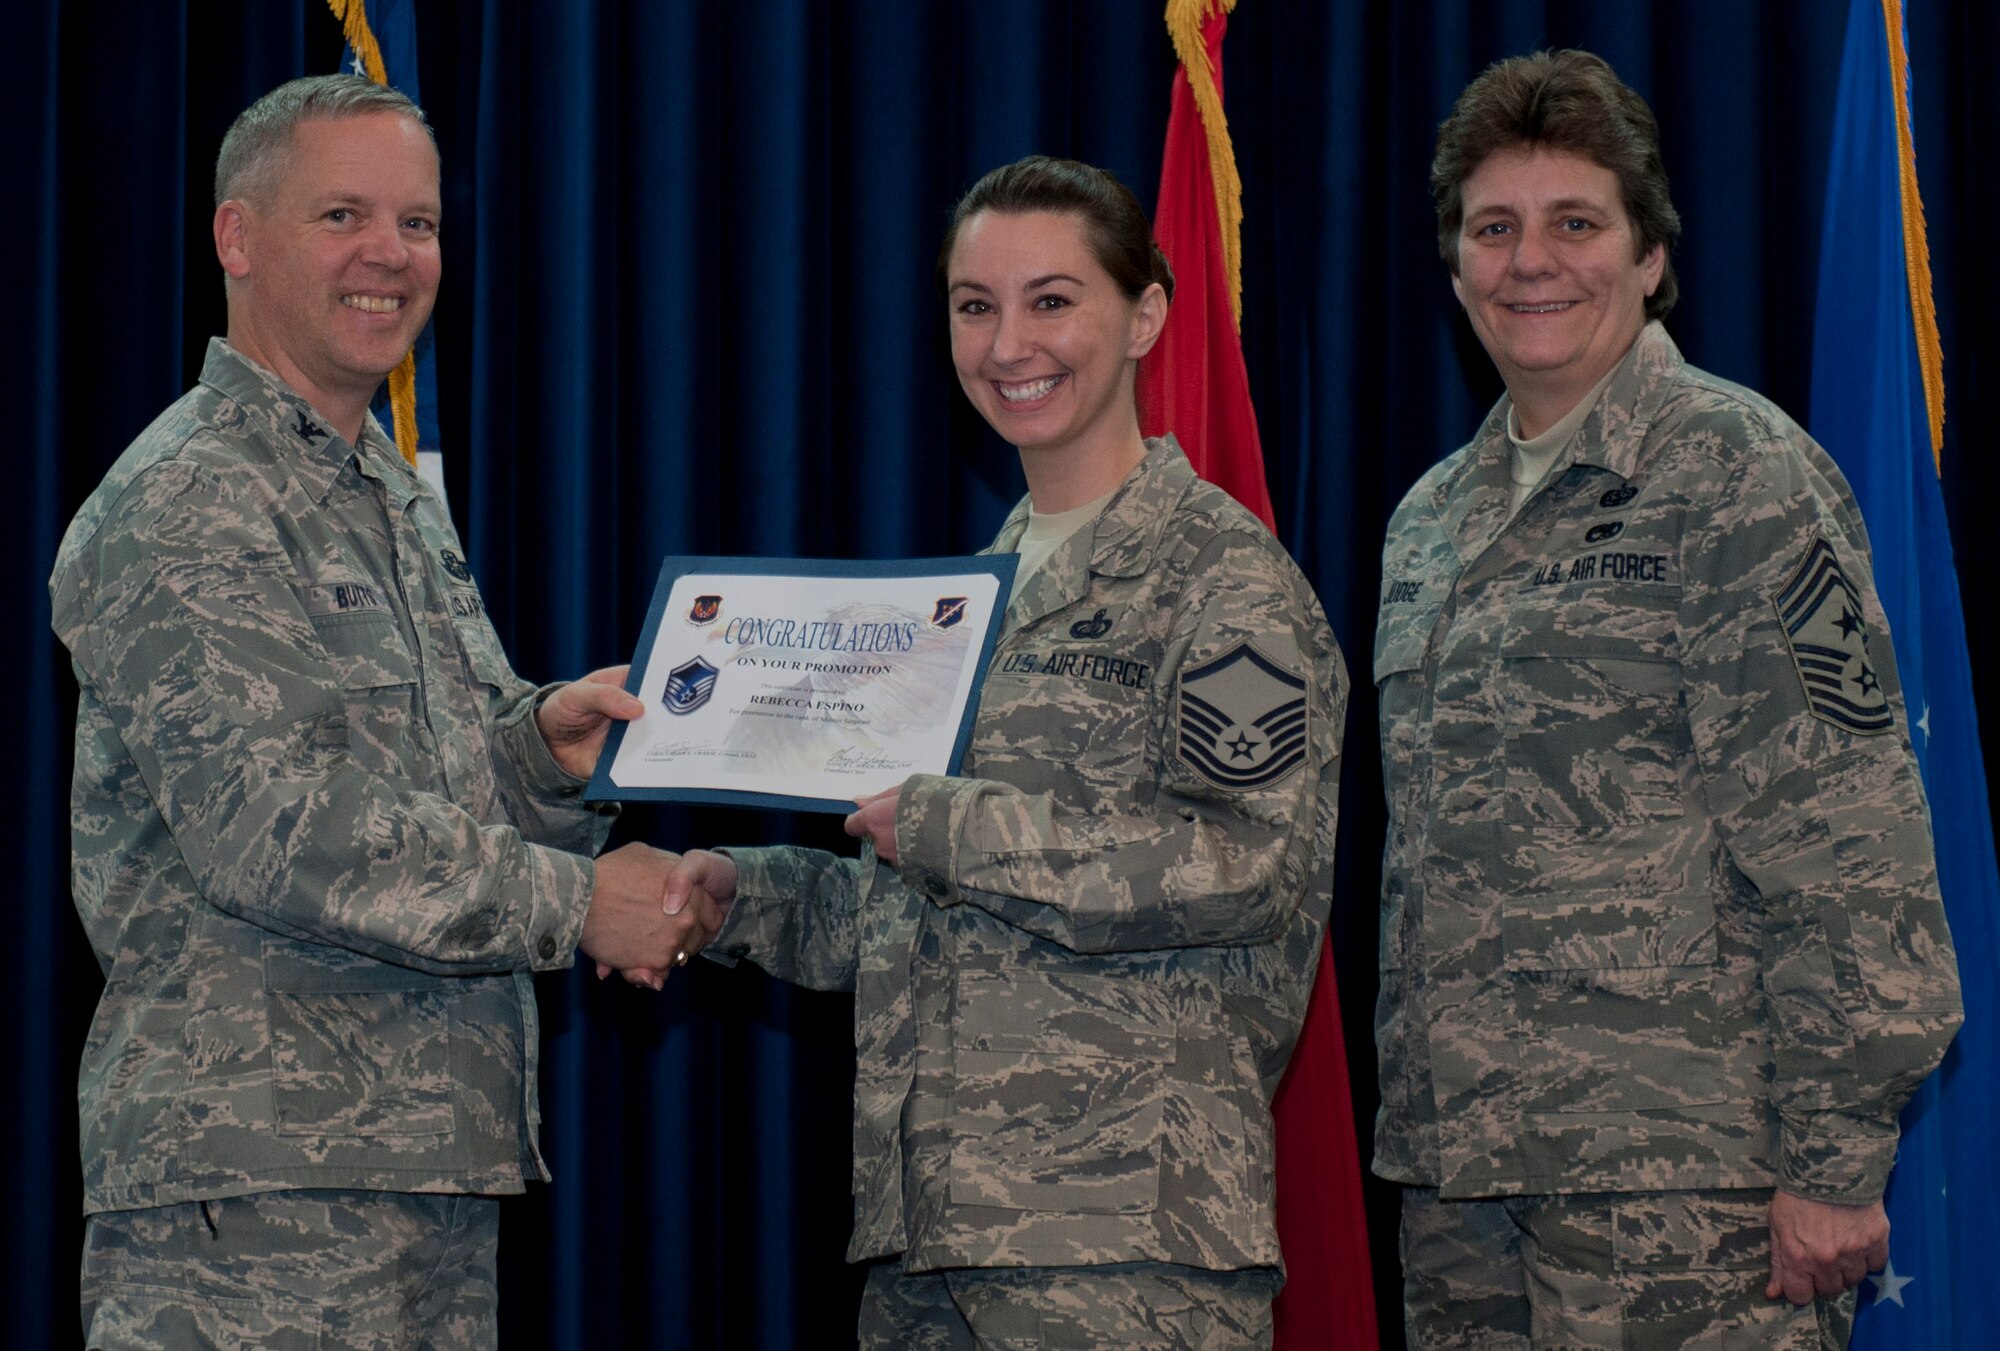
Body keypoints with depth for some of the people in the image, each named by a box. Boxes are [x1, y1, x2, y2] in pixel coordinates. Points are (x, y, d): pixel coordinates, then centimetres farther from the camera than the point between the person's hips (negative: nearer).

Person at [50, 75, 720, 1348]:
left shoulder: (403, 503, 21)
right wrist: (571, 900, -17)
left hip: (437, 1169, 9)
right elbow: (270, 824, -19)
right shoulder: (185, 505, -10)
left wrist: (540, 746, 0)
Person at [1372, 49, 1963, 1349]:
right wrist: (1414, 1120, 17)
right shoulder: (1432, 519, 18)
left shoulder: (1741, 474, -4)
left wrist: (1835, 1161, -15)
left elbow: (1844, 843, -10)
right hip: (1458, 1176, 7)